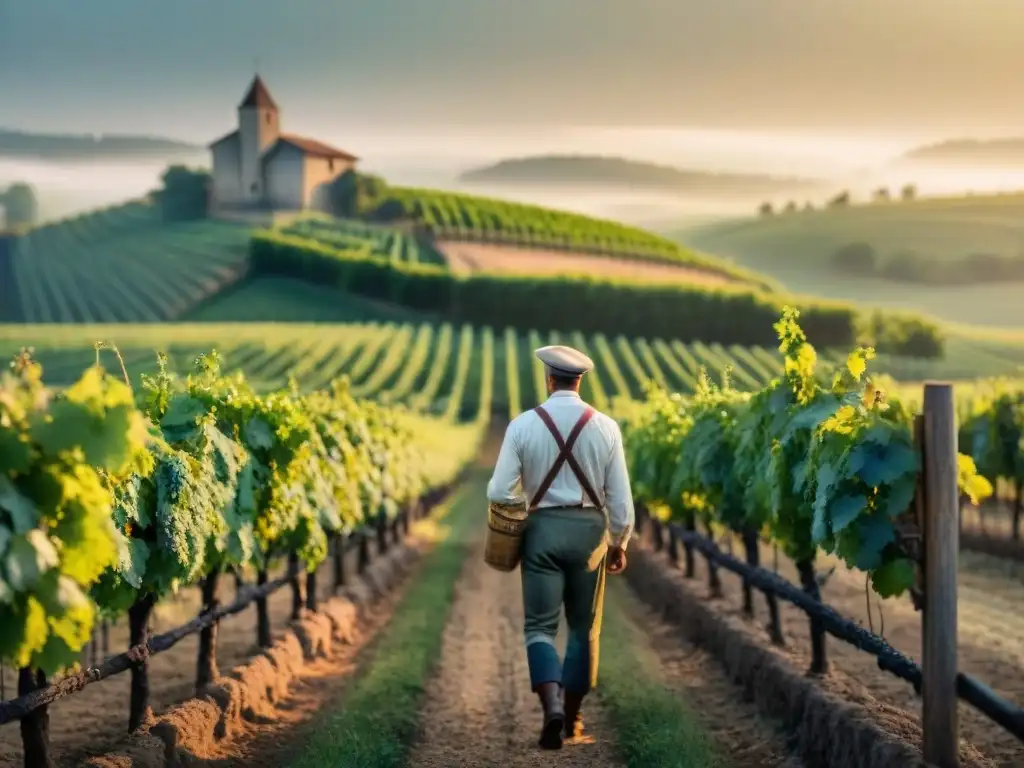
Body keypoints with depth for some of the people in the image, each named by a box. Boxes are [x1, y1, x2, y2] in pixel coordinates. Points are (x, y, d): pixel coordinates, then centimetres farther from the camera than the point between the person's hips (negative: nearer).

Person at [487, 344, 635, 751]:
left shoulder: (523, 425, -6)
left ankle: (553, 707, -19)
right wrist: (619, 543, 13)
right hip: (589, 530, 1)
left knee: (540, 626, 4)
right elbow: (620, 497, -1)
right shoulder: (605, 427, -3)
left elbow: (500, 492, -8)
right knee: (584, 627, 15)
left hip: (543, 529, -1)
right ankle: (572, 717, 23)